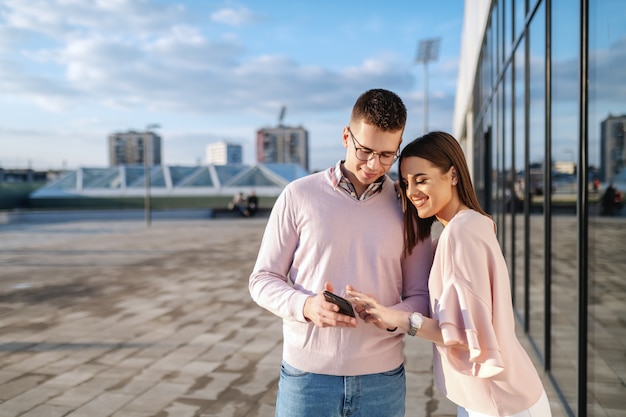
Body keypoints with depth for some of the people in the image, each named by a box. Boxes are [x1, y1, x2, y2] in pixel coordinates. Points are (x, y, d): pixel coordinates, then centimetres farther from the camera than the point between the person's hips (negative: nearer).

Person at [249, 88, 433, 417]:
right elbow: (263, 279, -1)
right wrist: (305, 306, -19)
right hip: (306, 374, -1)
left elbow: (420, 296, 3)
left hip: (382, 378, 1)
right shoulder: (299, 195, -3)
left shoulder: (407, 207, 1)